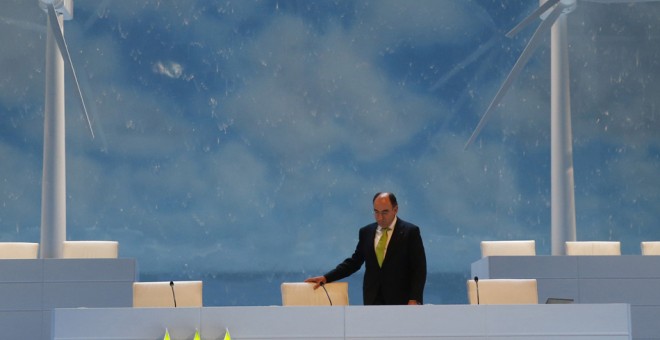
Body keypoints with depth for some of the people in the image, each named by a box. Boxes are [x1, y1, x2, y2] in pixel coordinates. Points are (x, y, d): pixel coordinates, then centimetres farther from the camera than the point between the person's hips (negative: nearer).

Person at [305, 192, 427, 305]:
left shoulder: (410, 232, -3)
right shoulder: (366, 232, 10)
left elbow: (419, 269, -5)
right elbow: (354, 262, 15)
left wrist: (414, 300, -14)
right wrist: (326, 278, 5)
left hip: (401, 300, -4)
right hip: (373, 301, 4)